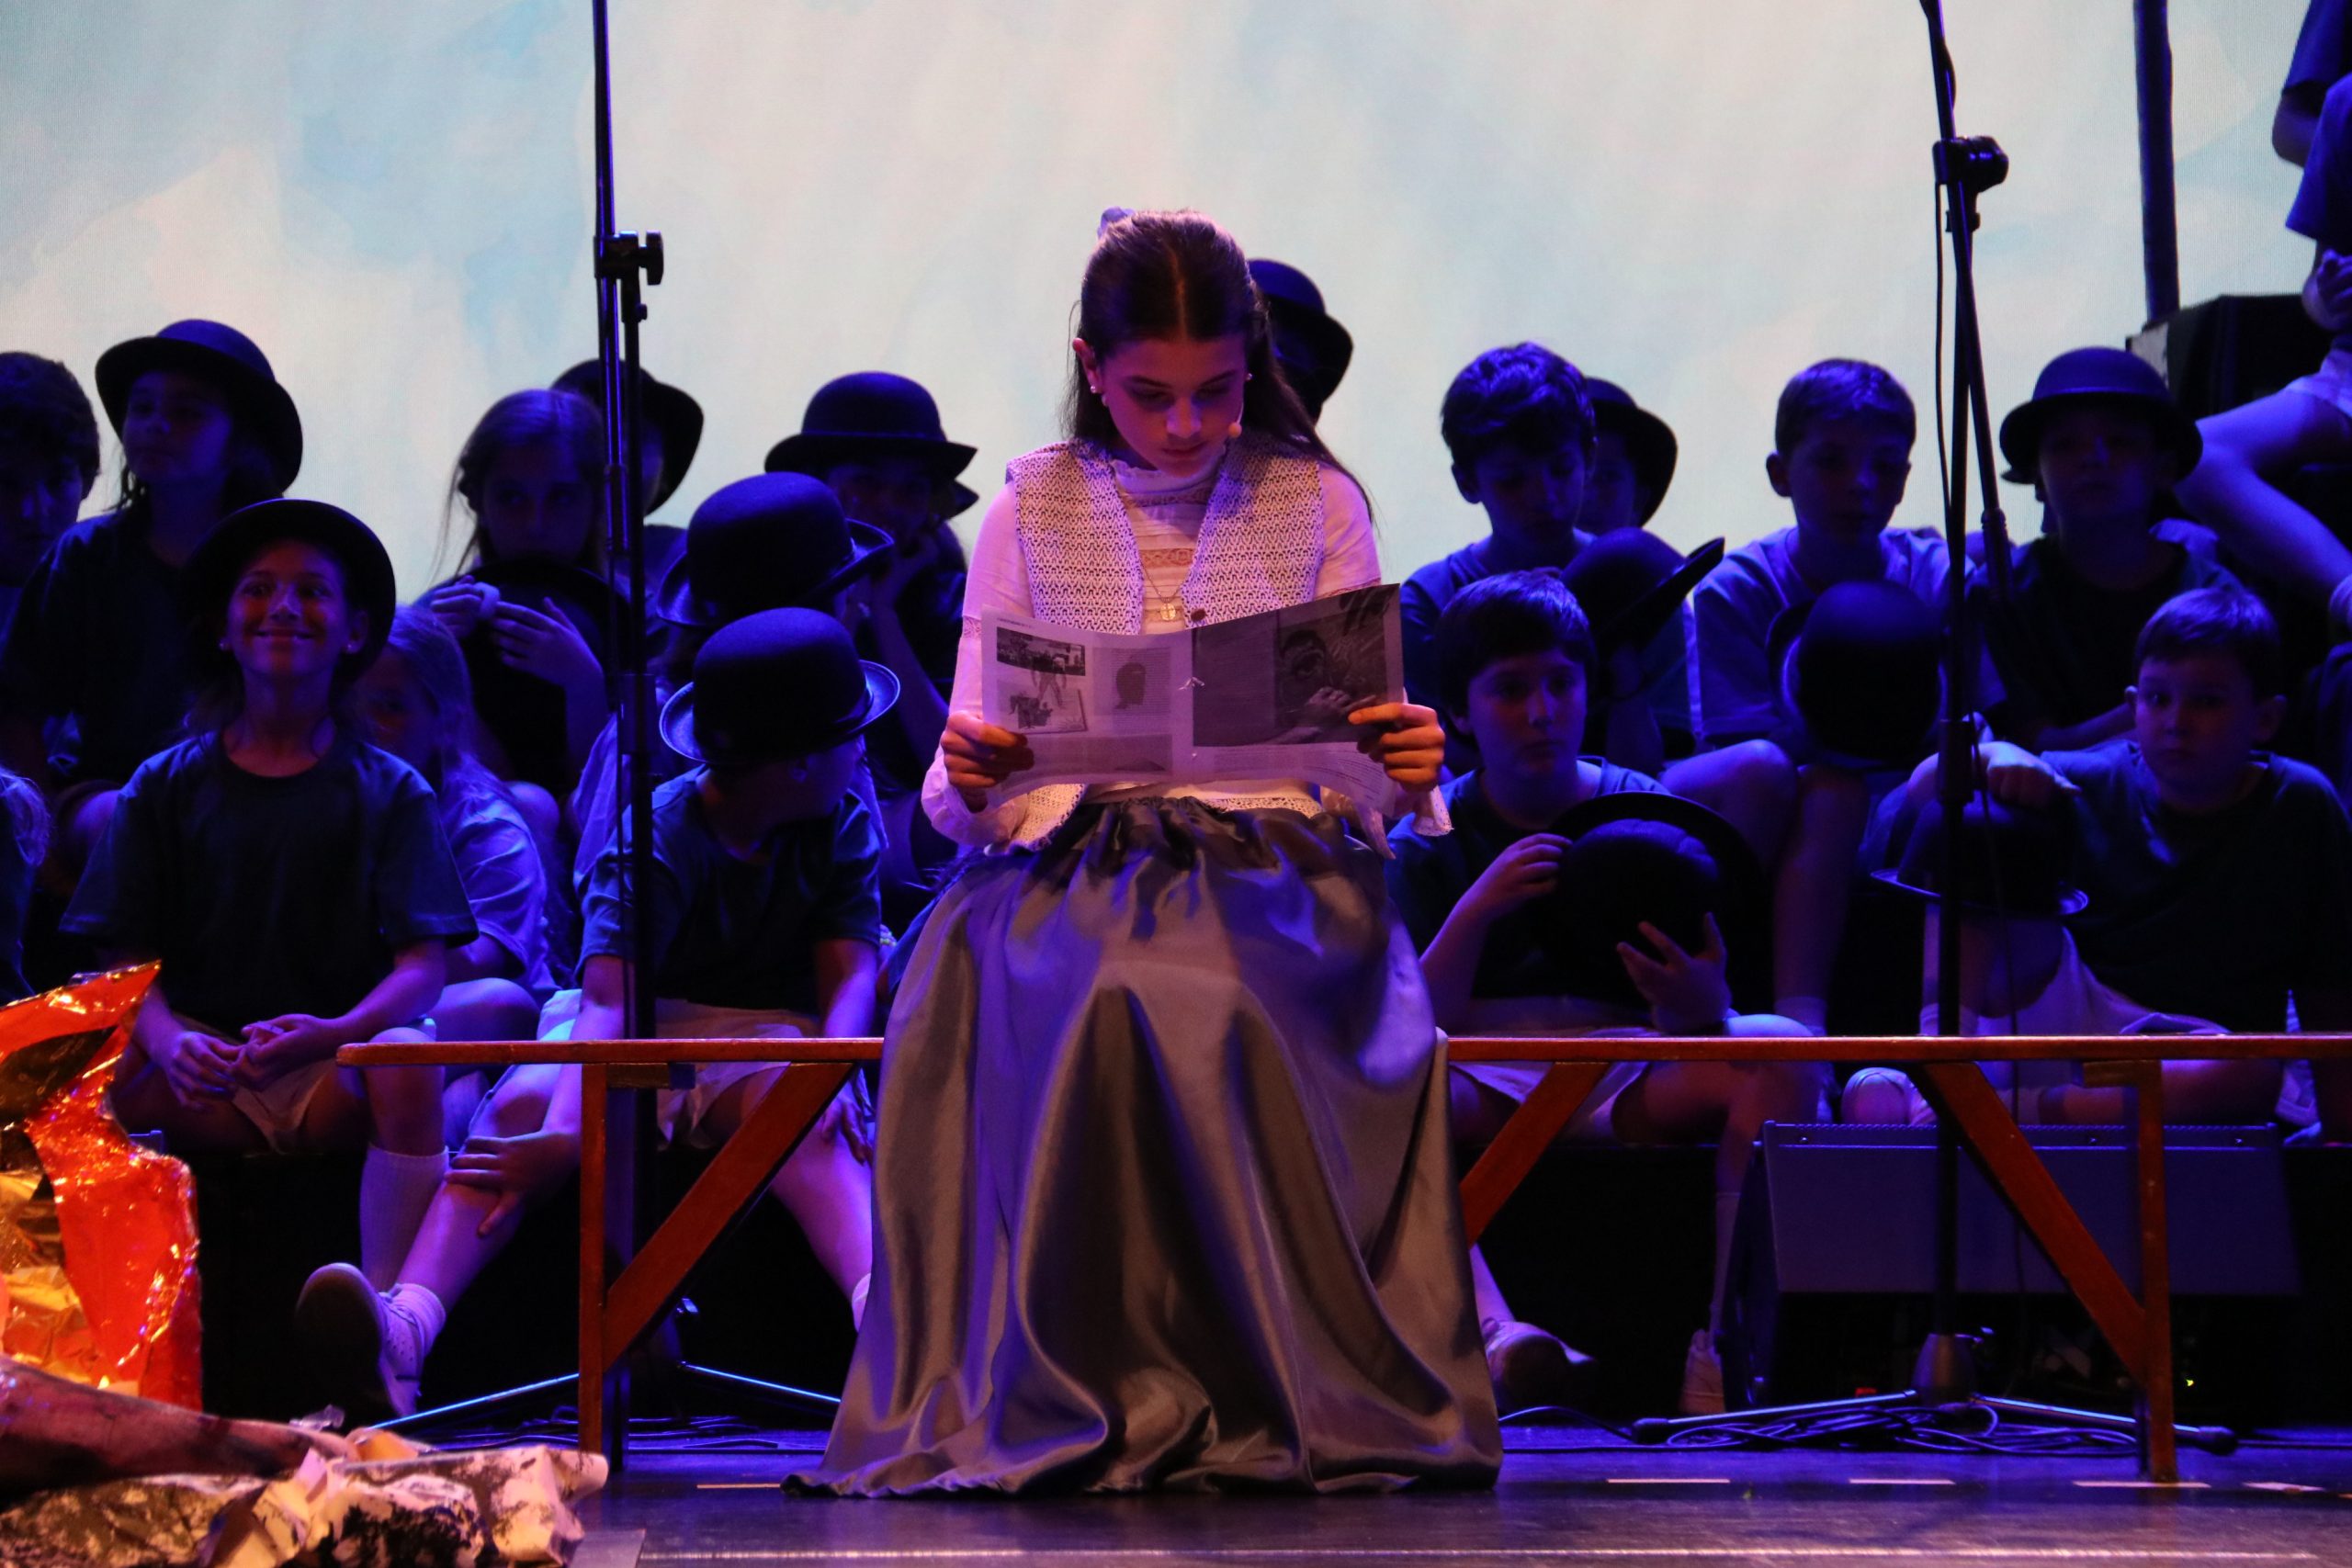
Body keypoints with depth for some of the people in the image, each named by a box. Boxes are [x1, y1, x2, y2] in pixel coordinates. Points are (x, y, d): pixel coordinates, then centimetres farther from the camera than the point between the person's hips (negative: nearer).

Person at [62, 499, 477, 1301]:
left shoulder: (391, 791, 10)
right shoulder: (167, 786, 13)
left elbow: (424, 964, -2)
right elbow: (130, 960, 5)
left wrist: (331, 1032, -24)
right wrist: (170, 1043, -19)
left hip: (336, 1063, -1)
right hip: (205, 1075, 1)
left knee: (405, 1064, -35)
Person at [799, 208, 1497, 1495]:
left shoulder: (1316, 506, 11)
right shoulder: (1033, 509, 12)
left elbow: (1361, 780, 9)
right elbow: (966, 796, 9)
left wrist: (1404, 774, -16)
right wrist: (970, 779, -16)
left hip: (1275, 868, 0)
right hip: (1075, 872, 0)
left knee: (1233, 1016, -37)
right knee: (1098, 1010, -37)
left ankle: (1298, 1399, -26)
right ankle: (1085, 1398, -27)